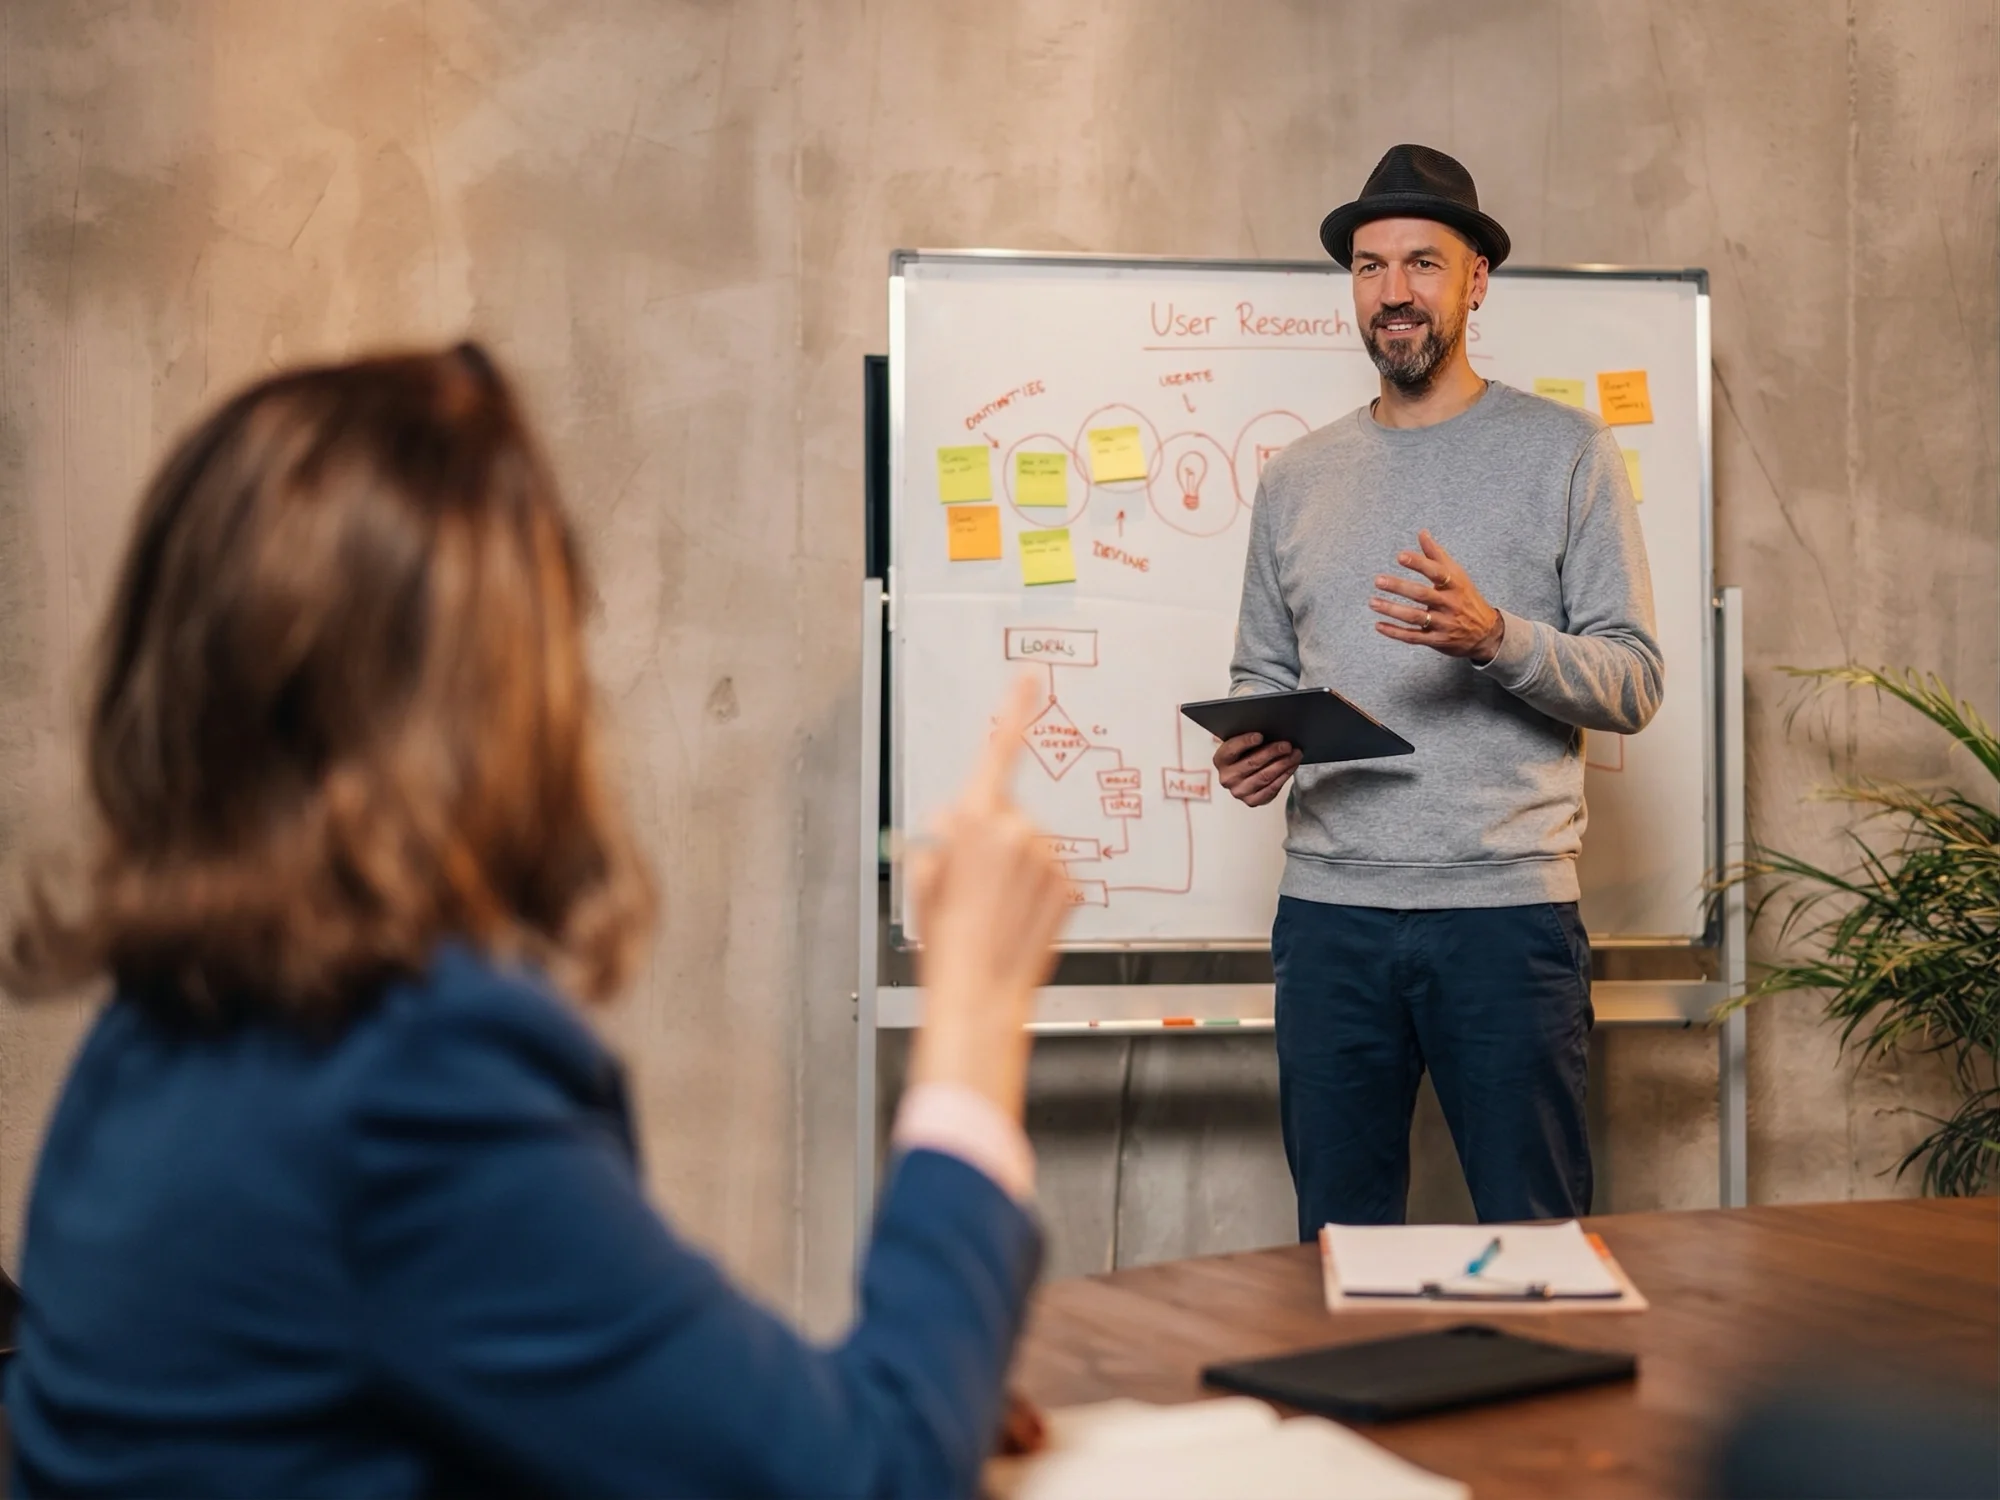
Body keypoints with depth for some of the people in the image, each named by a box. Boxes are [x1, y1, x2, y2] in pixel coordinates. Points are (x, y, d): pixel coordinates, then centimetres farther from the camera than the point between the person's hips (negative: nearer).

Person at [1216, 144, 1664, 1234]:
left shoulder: (1565, 453, 3)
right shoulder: (1297, 478, 15)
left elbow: (1634, 682, -1)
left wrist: (1496, 638, -19)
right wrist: (1248, 747, -3)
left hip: (1508, 911, -3)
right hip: (1328, 912, 3)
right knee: (1337, 1242, 9)